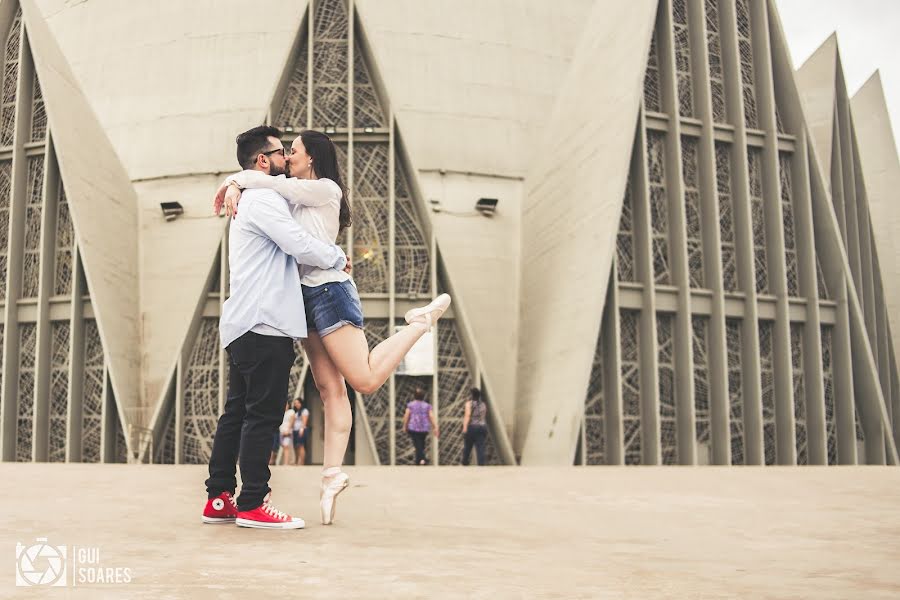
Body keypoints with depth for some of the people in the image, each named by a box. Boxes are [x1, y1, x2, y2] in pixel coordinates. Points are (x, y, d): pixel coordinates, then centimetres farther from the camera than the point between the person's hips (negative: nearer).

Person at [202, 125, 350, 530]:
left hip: (245, 327, 10)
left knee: (237, 414, 10)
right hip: (265, 326, -10)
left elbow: (288, 248, 29)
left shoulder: (251, 201, 25)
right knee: (263, 416, -6)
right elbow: (302, 247, -15)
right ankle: (253, 504, -2)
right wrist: (339, 258, 0)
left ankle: (218, 500, 15)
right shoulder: (264, 200, -9)